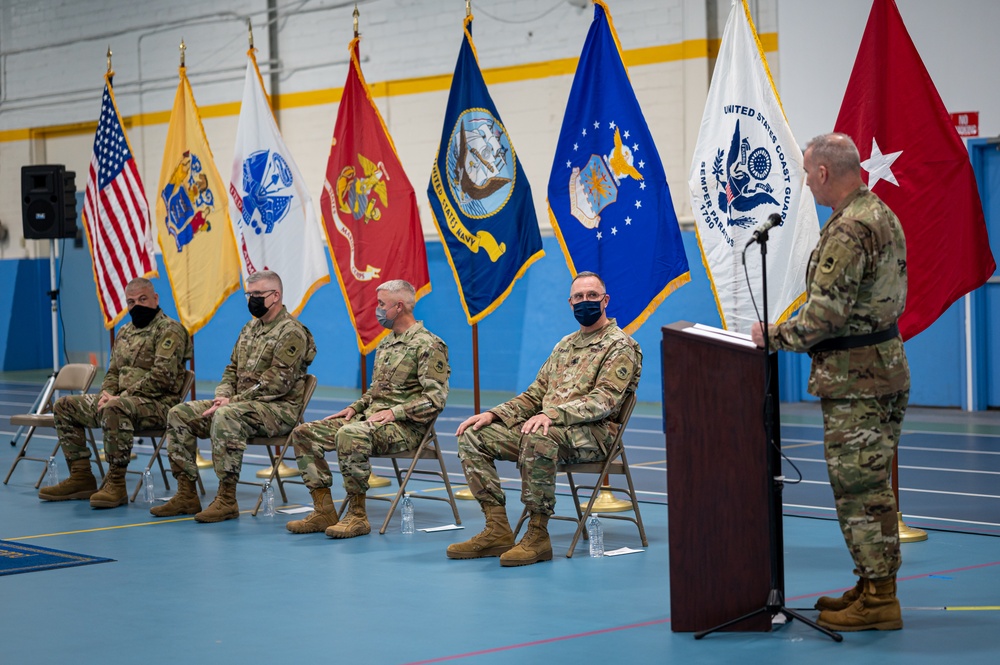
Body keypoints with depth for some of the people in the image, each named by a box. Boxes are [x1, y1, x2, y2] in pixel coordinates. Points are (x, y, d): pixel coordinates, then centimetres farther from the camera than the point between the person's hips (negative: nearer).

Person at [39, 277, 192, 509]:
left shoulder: (169, 331, -9)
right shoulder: (125, 332, 19)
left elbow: (161, 377, -19)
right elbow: (113, 372, 24)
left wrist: (121, 397, -20)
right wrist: (107, 393, 0)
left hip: (158, 403, -9)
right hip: (123, 400, 9)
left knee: (114, 410, -39)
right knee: (64, 406, 7)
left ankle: (116, 484, -32)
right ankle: (81, 477, 5)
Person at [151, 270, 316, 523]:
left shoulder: (291, 333, -11)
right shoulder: (250, 329, 18)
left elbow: (277, 383, -20)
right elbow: (232, 368, 21)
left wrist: (233, 401, -20)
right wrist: (223, 396, -1)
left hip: (278, 408, -9)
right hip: (241, 404, 9)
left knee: (226, 417, -38)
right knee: (180, 414, -4)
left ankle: (227, 500, -32)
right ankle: (186, 495, -5)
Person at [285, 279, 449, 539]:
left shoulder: (428, 345, -9)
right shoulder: (386, 343, 20)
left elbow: (436, 399, -17)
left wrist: (394, 412, -21)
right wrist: (355, 408, 10)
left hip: (404, 427, -9)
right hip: (370, 417, 9)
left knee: (350, 434, -38)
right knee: (304, 434, -2)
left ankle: (357, 515, -27)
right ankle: (324, 512, -5)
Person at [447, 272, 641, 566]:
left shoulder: (620, 346, -3)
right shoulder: (566, 345, 23)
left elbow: (605, 399, -18)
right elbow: (535, 394, 23)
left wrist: (553, 414, -31)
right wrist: (493, 414, 6)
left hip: (593, 432, -8)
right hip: (547, 426, 8)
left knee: (538, 438, -40)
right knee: (473, 435, -6)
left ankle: (538, 535, -30)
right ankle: (497, 530, -11)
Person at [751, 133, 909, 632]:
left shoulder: (849, 230, -19)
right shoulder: (880, 213, 14)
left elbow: (826, 315, -23)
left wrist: (775, 336, -9)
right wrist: (791, 331, 20)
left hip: (855, 380, -10)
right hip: (884, 365, 11)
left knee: (859, 487, -5)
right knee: (870, 485, 15)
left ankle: (878, 600, 0)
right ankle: (875, 586, 23)